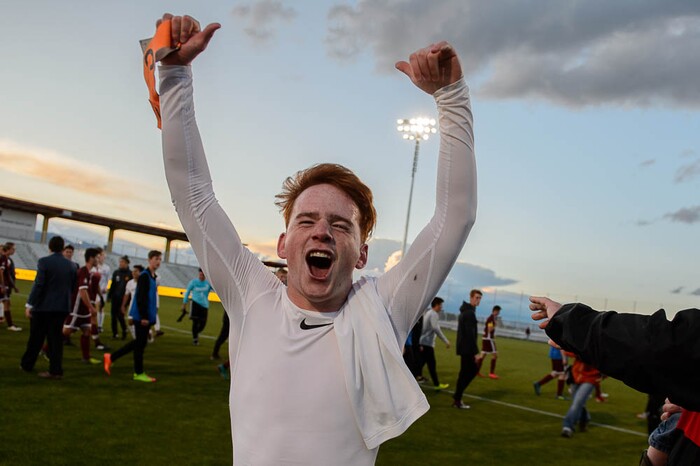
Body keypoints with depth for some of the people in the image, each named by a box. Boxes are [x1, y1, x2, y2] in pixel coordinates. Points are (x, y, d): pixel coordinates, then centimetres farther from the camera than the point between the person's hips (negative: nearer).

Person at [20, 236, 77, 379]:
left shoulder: (44, 262, -11)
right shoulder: (70, 265, 4)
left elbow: (38, 285, -15)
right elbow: (72, 286, 8)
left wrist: (29, 304, -12)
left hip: (43, 305, -3)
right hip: (62, 306, 4)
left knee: (36, 338, 11)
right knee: (55, 338, 6)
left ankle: (27, 364, 27)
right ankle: (55, 370, 3)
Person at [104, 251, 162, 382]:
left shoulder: (153, 277, 14)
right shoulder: (144, 276, -13)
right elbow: (140, 297, -19)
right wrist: (144, 316, -21)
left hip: (147, 316, 9)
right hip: (141, 316, -9)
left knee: (140, 343, 15)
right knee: (140, 343, -1)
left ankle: (111, 358, 22)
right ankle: (139, 373, 9)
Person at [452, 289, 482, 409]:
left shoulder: (465, 311, 16)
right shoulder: (470, 313, -17)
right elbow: (470, 334, -22)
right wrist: (476, 352, -20)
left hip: (463, 347, 10)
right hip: (467, 348, -10)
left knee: (473, 370, 16)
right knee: (465, 373, -3)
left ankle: (457, 397, 16)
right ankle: (457, 400, 2)